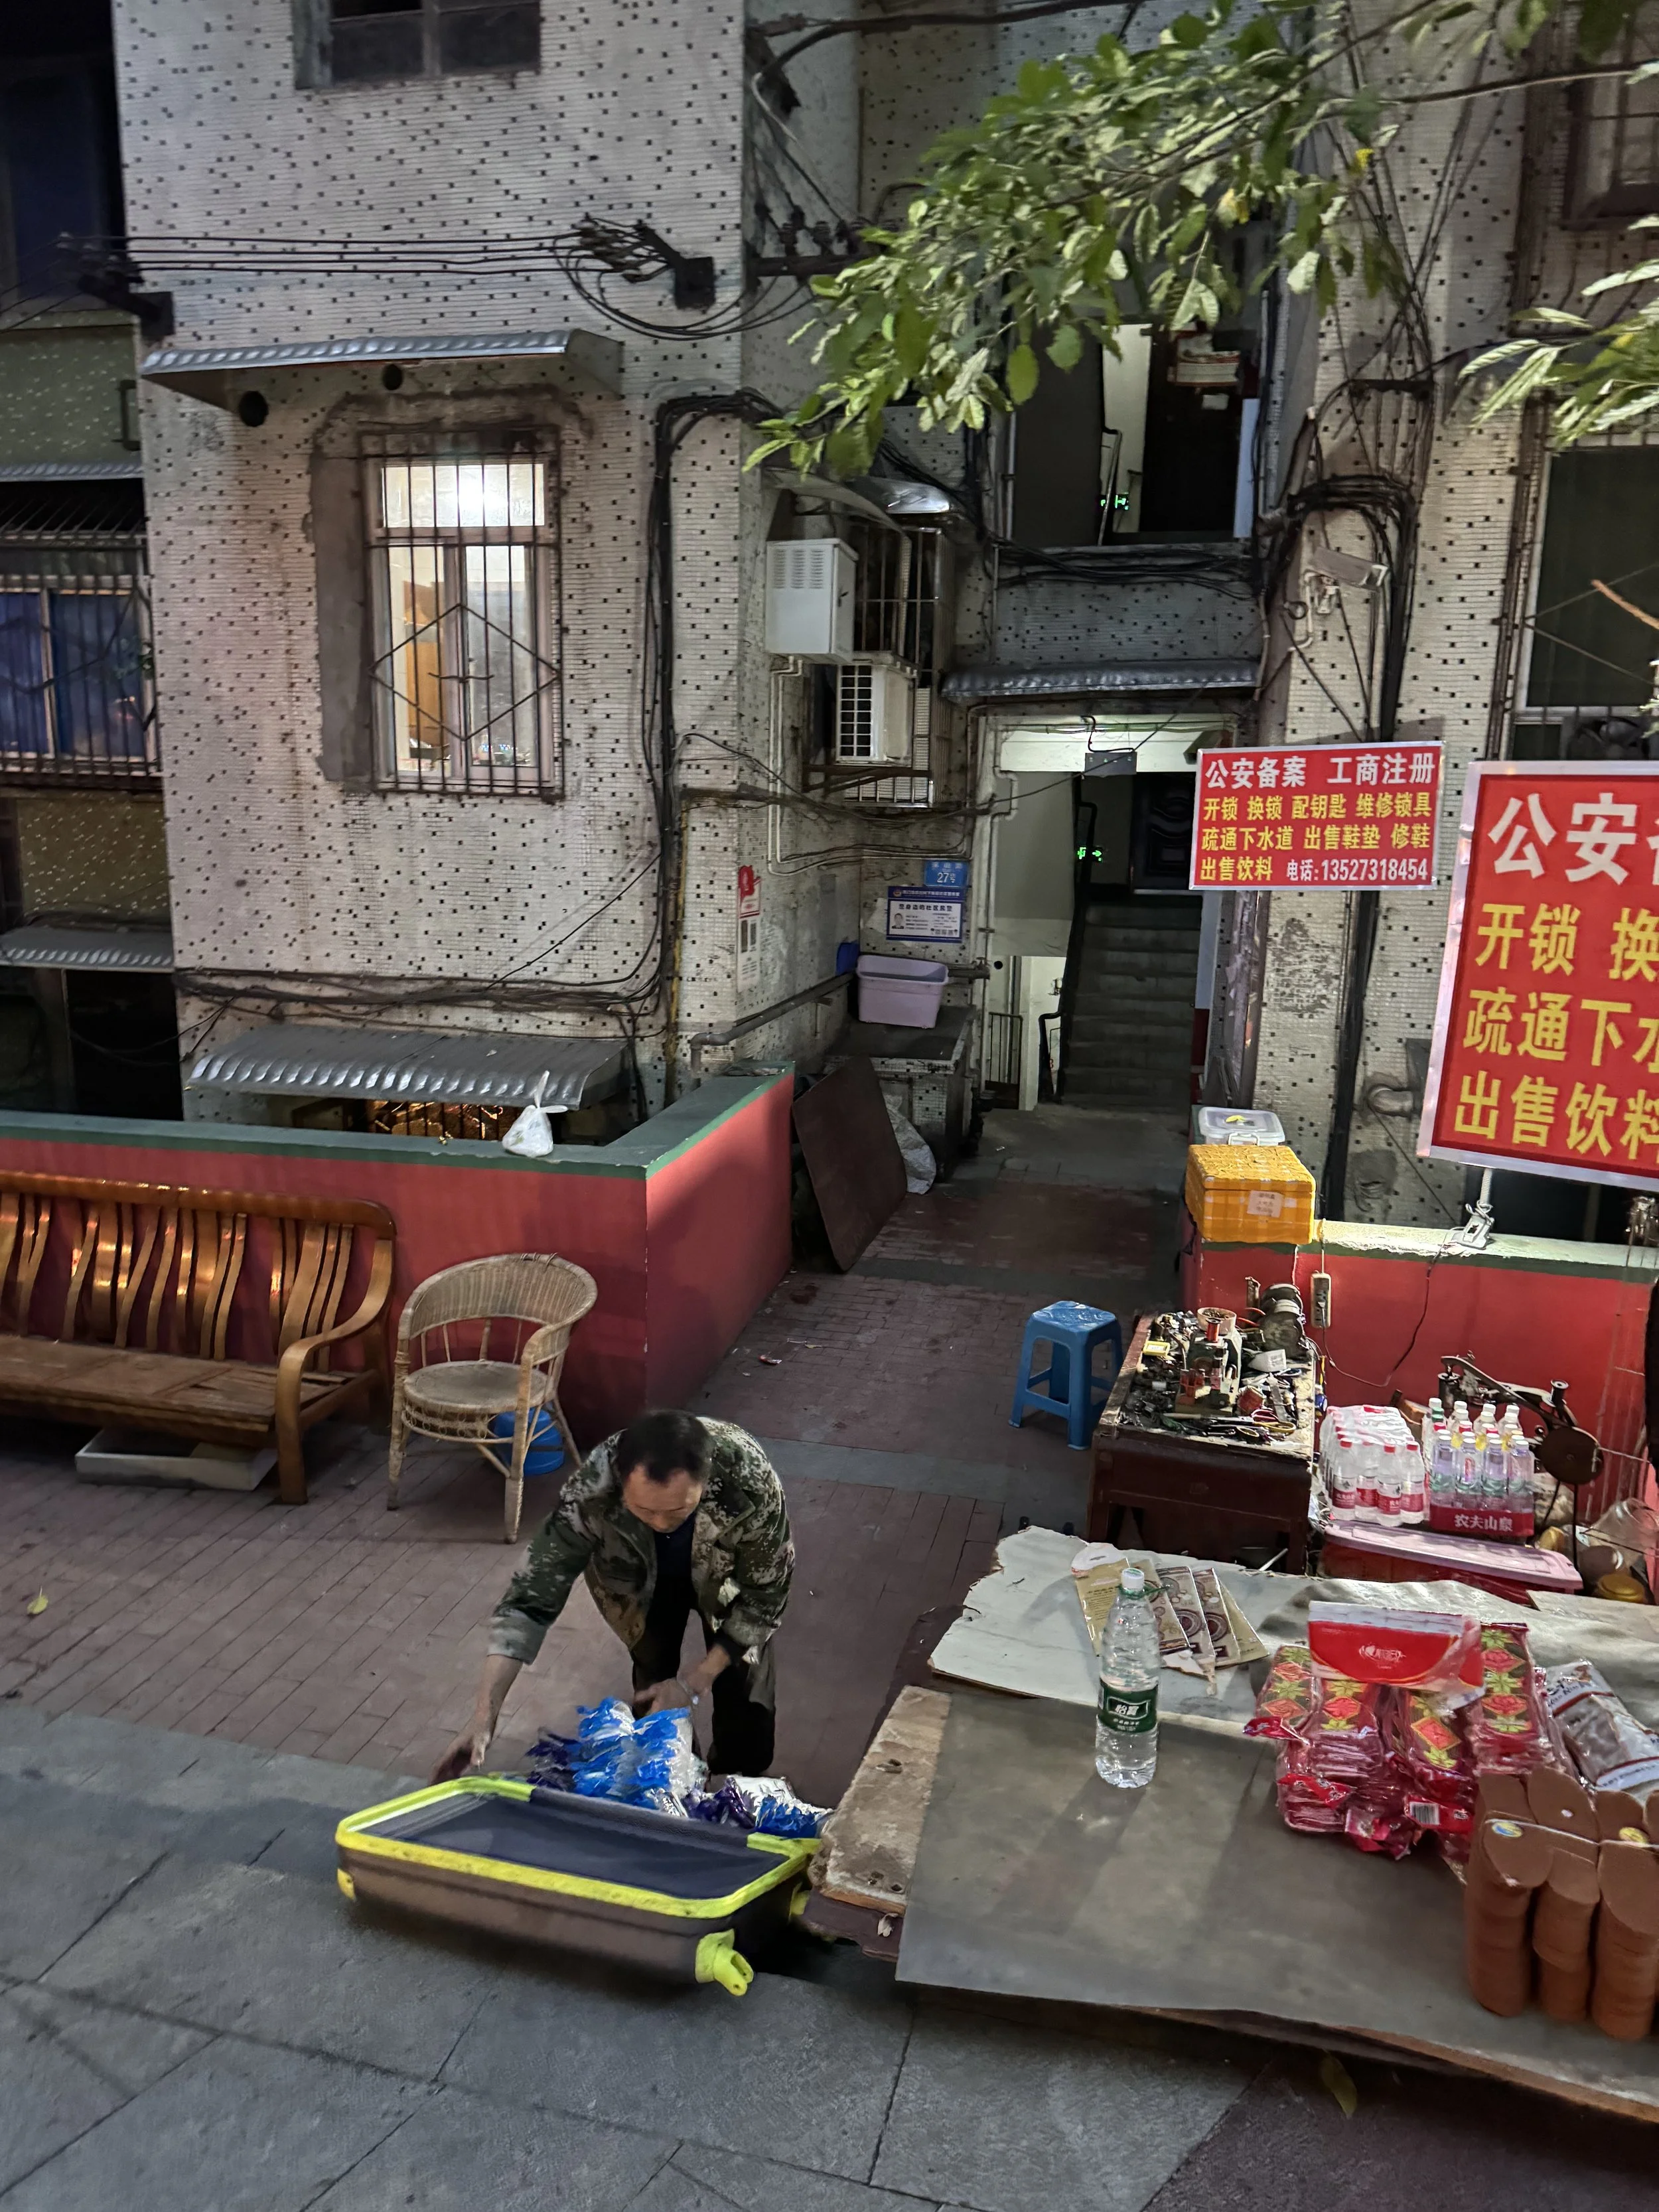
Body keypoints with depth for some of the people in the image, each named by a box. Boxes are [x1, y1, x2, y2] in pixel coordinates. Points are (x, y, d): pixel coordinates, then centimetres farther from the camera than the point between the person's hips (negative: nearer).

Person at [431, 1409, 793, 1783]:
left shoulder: (749, 1477, -42)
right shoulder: (591, 1491, -41)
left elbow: (765, 1595, -26)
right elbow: (532, 1596, -32)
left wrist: (694, 1682, -28)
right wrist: (484, 1714, -38)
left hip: (728, 1575, 0)